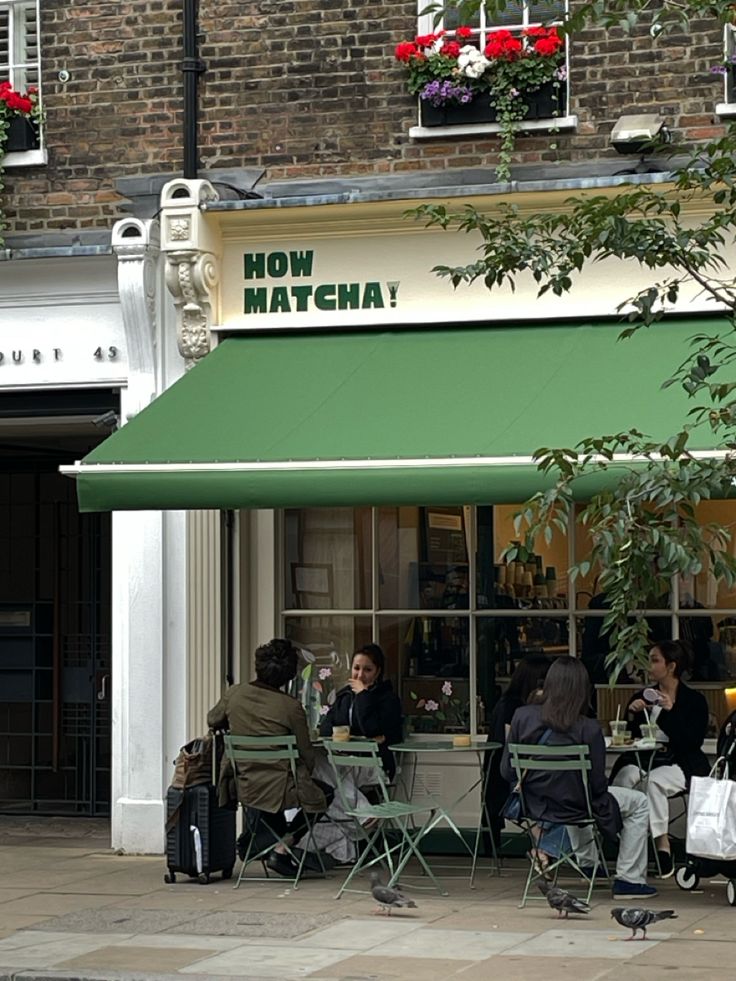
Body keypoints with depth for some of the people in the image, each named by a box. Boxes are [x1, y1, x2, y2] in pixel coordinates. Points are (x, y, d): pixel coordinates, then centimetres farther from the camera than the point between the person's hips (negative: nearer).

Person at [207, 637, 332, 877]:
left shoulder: (234, 694, -6)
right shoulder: (291, 707, -17)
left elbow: (213, 720, 15)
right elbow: (306, 756, -7)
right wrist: (304, 779, 13)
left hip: (242, 786, 6)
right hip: (279, 790, -5)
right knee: (325, 793, 22)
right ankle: (281, 850, 9)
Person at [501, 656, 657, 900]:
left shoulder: (522, 717, -13)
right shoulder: (588, 730, -22)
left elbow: (507, 772, -6)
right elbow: (597, 785, -15)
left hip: (534, 804, 5)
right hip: (571, 806, -5)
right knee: (639, 803, 19)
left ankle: (588, 864, 55)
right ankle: (629, 880, 18)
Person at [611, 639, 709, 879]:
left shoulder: (694, 700, 4)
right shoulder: (641, 697, 16)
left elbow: (693, 742, -10)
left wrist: (670, 711, -17)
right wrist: (632, 714, -6)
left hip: (679, 764, -4)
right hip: (641, 760, 4)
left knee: (653, 781, -36)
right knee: (625, 776, -31)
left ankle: (662, 845, -32)